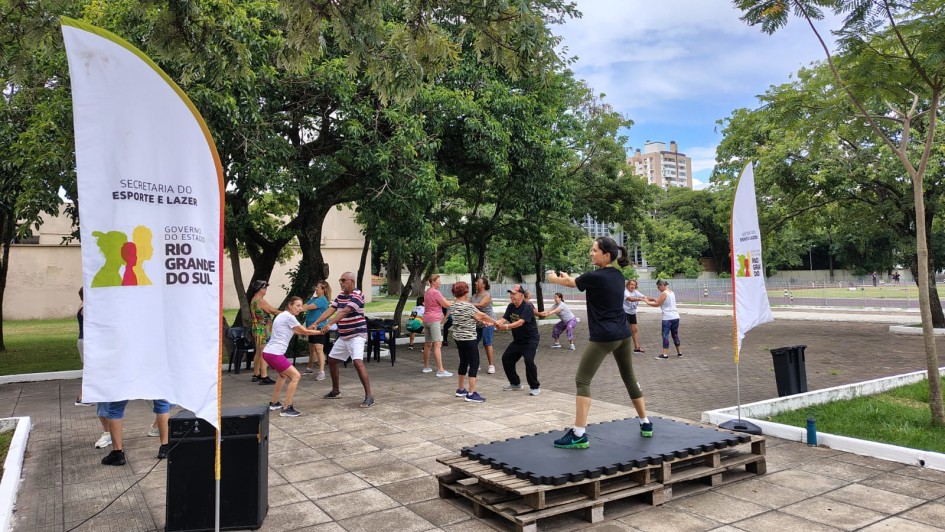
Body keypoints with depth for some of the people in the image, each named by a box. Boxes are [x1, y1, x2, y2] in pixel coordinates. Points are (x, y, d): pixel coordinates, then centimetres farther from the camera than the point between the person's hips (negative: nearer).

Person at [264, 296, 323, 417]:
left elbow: (298, 332, 21)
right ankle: (286, 409, -8)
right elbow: (305, 332, -4)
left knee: (284, 374, 30)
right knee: (295, 376, -9)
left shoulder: (283, 315, 18)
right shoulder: (289, 317, -11)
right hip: (274, 354, -11)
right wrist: (321, 332, 7)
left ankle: (273, 403, 37)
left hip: (268, 352, 11)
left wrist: (307, 329, 8)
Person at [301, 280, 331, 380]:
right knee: (311, 349, 19)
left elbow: (309, 307, -21)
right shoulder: (314, 298, 15)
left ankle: (321, 372, -14)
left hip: (319, 327, -9)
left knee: (319, 349, -13)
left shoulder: (323, 300, -13)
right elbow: (304, 305, 8)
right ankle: (310, 368, 32)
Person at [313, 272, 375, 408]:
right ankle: (336, 391, 32)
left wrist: (329, 324, -39)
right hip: (343, 336, 9)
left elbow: (344, 312, -29)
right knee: (331, 360, 15)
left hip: (357, 335, -9)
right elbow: (330, 310, 0)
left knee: (358, 362, -24)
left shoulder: (357, 295, -17)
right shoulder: (340, 296, 9)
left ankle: (369, 396, -18)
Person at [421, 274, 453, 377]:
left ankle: (426, 367, 27)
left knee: (428, 344, 17)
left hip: (426, 319, 10)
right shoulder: (435, 292, -14)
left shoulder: (427, 292, 15)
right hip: (434, 320, -10)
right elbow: (447, 305, -13)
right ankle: (440, 370, -19)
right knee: (437, 345, -14)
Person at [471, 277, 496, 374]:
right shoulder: (474, 295, 13)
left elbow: (480, 305, -23)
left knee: (487, 343, -10)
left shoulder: (487, 295, -9)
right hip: (476, 322, 7)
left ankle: (491, 365, -6)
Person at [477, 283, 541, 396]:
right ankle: (515, 383, 23)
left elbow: (520, 322, -34)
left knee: (529, 360, -23)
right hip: (517, 340, 8)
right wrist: (493, 323, -24)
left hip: (530, 339, -8)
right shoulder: (511, 306, 3)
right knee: (506, 358, 6)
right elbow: (504, 319, -6)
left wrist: (506, 327, -47)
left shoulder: (527, 307, -21)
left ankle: (535, 387, -5)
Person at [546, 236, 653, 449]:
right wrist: (567, 277, 29)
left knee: (582, 380, -3)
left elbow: (570, 283, 5)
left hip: (603, 337, -8)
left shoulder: (595, 276, -14)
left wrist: (554, 278, 25)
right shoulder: (618, 275, 8)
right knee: (629, 378, 20)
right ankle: (646, 424, 29)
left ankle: (579, 435, -8)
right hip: (623, 335, 8)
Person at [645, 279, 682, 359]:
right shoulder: (672, 292, 14)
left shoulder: (664, 293, -11)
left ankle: (665, 354, -8)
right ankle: (679, 352, 25)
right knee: (675, 335, 17)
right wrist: (652, 298, 16)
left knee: (665, 335, -5)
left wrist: (648, 302, 2)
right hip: (675, 317, 8)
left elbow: (657, 304, -9)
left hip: (667, 318, -8)